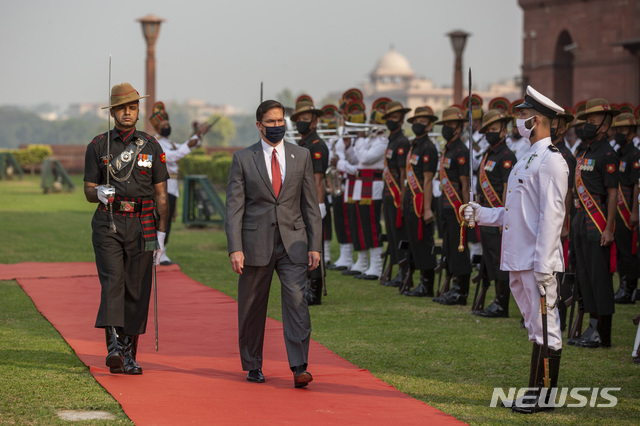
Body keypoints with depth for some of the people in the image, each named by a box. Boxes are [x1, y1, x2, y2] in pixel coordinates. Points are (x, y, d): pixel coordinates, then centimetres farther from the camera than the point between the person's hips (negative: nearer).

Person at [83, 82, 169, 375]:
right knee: (112, 281, -17)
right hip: (108, 223, -1)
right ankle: (114, 347, -25)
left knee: (137, 289, 1)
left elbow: (161, 194, 10)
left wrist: (161, 233, 3)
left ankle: (128, 354, 8)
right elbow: (88, 192, 8)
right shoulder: (98, 147, 7)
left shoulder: (151, 147, 10)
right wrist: (98, 192, -17)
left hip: (141, 226, 2)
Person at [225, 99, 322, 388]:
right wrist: (235, 249, -12)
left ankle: (299, 368, -16)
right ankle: (253, 367, 23)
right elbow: (234, 207, -2)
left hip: (293, 243, 0)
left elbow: (310, 205, 8)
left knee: (296, 300, -14)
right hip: (256, 244, 0)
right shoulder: (243, 159, 1)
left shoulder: (301, 156, 7)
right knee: (252, 308, 8)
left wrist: (315, 245, 1)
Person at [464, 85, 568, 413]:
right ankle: (536, 391, 21)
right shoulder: (528, 160, 18)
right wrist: (480, 215, 12)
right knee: (535, 328, 14)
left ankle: (545, 397, 0)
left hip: (537, 261, -10)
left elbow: (551, 215, -18)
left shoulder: (551, 161, -12)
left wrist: (543, 265, -23)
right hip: (518, 261, 10)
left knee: (545, 327, -4)